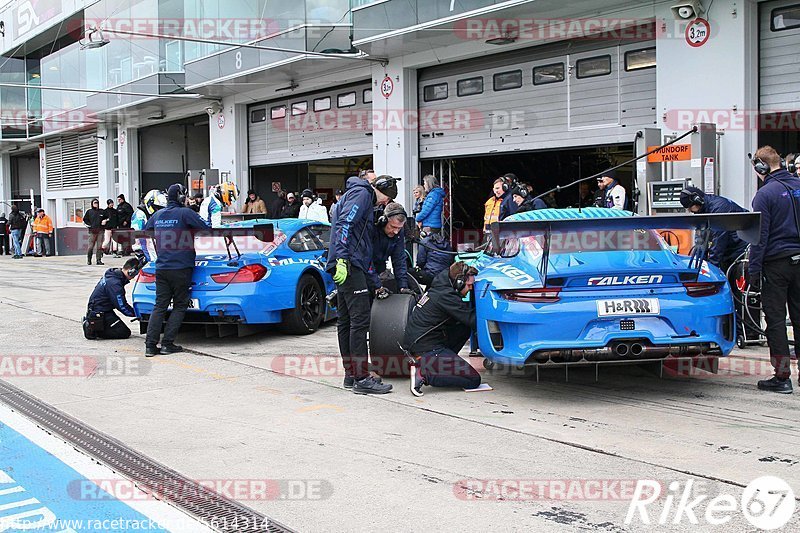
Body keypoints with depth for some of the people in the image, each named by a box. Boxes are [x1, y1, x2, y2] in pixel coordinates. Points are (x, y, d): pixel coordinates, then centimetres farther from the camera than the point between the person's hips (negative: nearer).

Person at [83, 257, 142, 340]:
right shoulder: (114, 284, -25)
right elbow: (122, 306, -21)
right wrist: (136, 313, -10)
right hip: (99, 313, -10)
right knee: (125, 333, -11)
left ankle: (91, 325, 11)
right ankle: (94, 330, -11)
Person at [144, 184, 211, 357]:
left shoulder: (157, 215, 11)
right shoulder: (185, 213, -7)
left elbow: (145, 231, 25)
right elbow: (205, 227, -11)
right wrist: (209, 222, 11)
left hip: (161, 268, 5)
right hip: (181, 267, -5)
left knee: (160, 306, 7)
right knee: (179, 306, 6)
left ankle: (150, 345, -1)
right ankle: (167, 344, 0)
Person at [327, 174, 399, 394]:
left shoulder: (363, 197, 28)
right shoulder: (361, 193, -3)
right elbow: (344, 224, -18)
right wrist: (342, 260, -26)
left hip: (347, 264, 11)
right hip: (349, 265, -11)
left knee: (345, 322, 11)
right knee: (360, 320, -12)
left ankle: (350, 374, 17)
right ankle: (361, 378, -12)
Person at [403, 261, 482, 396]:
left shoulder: (441, 285, 10)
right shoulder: (446, 295, -17)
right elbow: (473, 321, -16)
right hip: (427, 348, -10)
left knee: (465, 328, 17)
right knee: (474, 380, -7)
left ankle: (441, 363, 9)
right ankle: (423, 372, -14)